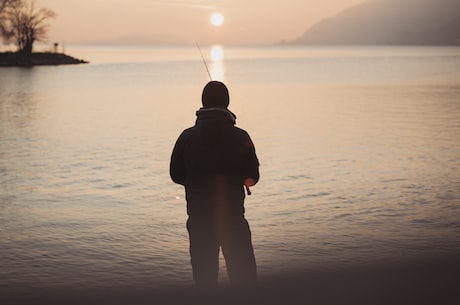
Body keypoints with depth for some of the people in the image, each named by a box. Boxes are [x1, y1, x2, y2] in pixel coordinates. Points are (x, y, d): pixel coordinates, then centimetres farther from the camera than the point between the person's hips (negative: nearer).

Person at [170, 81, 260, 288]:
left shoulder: (187, 138, -4)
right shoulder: (240, 138, -8)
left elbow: (176, 175, 3)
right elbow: (252, 178, -3)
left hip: (199, 219, 1)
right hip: (233, 217, -1)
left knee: (204, 274, 11)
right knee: (244, 274, 9)